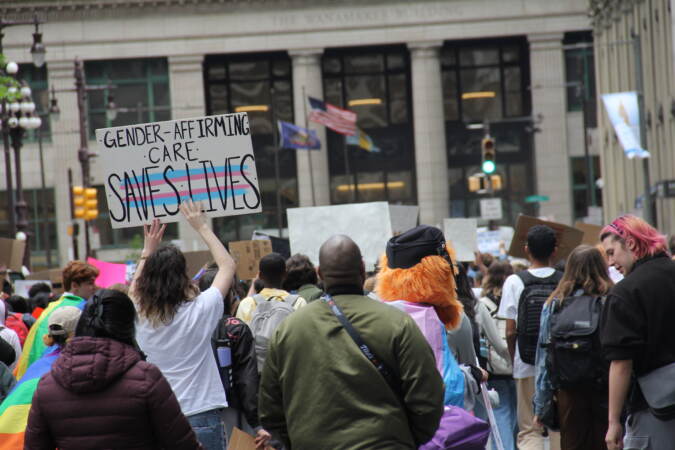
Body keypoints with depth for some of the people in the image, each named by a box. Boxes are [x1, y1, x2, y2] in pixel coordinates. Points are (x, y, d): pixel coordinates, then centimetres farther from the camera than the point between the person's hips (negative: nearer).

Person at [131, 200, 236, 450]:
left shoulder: (139, 315, 0)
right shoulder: (199, 312, -9)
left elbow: (135, 287, 26)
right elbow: (227, 265, 6)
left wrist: (148, 249, 28)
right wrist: (202, 228, 14)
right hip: (201, 417, -4)